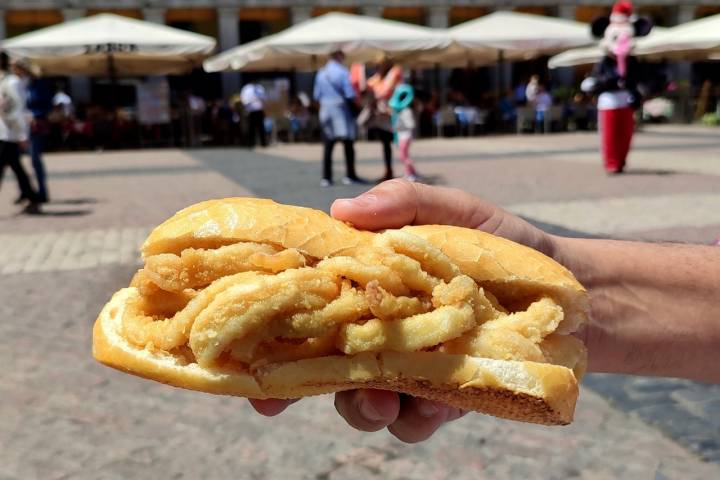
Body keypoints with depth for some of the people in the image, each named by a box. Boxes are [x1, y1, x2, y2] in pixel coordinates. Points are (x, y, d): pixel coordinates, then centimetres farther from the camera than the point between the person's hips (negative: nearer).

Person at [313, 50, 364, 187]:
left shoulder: (321, 73, 7)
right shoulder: (343, 72, -9)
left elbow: (316, 95, 9)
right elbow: (350, 94, -12)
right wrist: (355, 99, 7)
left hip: (325, 110, 5)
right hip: (341, 110, -5)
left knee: (327, 147, 6)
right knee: (348, 144, 3)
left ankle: (326, 177, 5)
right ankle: (349, 175, 4)